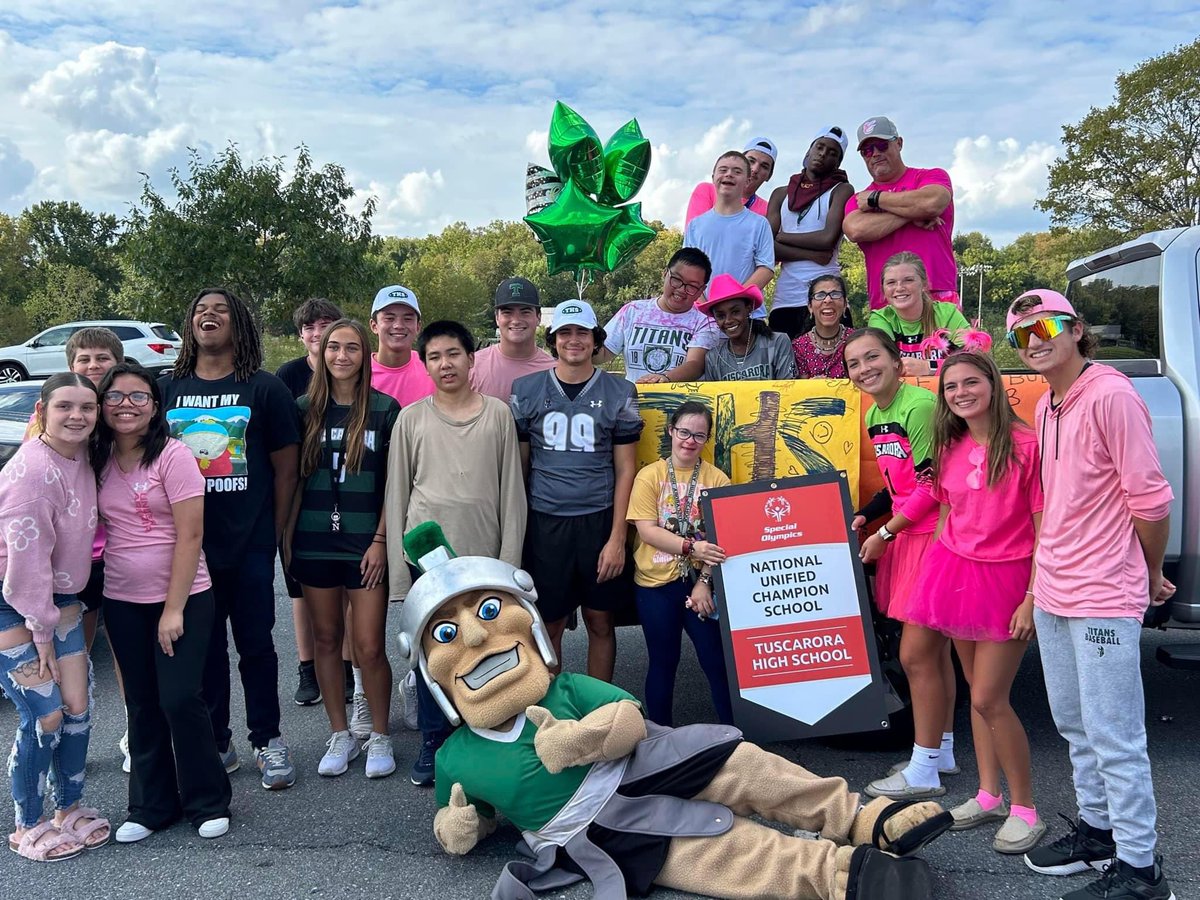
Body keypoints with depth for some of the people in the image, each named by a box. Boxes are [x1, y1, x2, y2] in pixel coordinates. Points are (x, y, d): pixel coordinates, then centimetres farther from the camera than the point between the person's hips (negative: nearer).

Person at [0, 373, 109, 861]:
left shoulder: (82, 459, -1)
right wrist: (41, 633, -15)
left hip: (58, 596, 7)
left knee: (77, 706, 7)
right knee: (44, 716, -4)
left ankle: (70, 807, 25)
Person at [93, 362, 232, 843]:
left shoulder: (172, 455, -12)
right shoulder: (99, 461, 5)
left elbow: (190, 535, -14)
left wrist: (174, 609, -15)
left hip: (182, 599, -5)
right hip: (122, 603, 5)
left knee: (179, 699, -7)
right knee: (142, 705, 11)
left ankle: (208, 802, 12)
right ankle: (150, 806, 24)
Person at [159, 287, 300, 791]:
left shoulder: (264, 389, -1)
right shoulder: (166, 389, 7)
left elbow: (285, 467, 0)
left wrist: (277, 533, -3)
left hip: (249, 543, -3)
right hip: (188, 544, 3)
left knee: (255, 644, 5)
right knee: (204, 647, 11)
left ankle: (267, 741, 19)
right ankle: (215, 744, 24)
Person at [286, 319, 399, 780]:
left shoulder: (384, 410, -1)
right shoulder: (305, 409, 6)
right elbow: (295, 478, 10)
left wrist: (380, 540, -7)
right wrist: (287, 535, 6)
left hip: (365, 543, -3)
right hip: (315, 543, 3)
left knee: (369, 647, -3)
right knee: (326, 640, 10)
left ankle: (379, 736, 16)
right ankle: (340, 734, 24)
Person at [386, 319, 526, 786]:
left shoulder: (498, 415, 4)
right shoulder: (412, 418, 5)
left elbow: (511, 490, 3)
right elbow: (397, 492, 6)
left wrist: (509, 558, -2)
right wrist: (398, 565, 1)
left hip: (483, 554, 0)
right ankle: (433, 743, 20)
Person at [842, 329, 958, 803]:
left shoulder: (920, 406, -18)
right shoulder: (874, 417, 10)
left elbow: (932, 487, -19)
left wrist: (884, 534, -12)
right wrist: (864, 516, 5)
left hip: (933, 537, -9)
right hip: (908, 537, 9)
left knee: (915, 654, -5)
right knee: (934, 650, 17)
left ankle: (924, 772, 7)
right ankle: (941, 750, 29)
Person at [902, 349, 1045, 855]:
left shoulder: (1025, 444, -14)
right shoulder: (950, 448, 5)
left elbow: (1044, 528, -13)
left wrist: (1032, 598, -14)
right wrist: (932, 571, 13)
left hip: (1006, 577, -6)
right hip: (956, 569, 6)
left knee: (989, 699, -5)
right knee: (978, 691, 13)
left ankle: (1025, 809, 12)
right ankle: (988, 796, 26)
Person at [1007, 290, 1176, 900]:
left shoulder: (1111, 396, -16)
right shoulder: (1046, 407, 11)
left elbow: (1149, 499, -15)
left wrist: (1152, 575, -2)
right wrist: (1045, 577, 15)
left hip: (1104, 598, -9)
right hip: (1053, 593, 9)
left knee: (1115, 737, -1)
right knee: (1073, 724, 19)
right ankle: (1097, 829, 36)